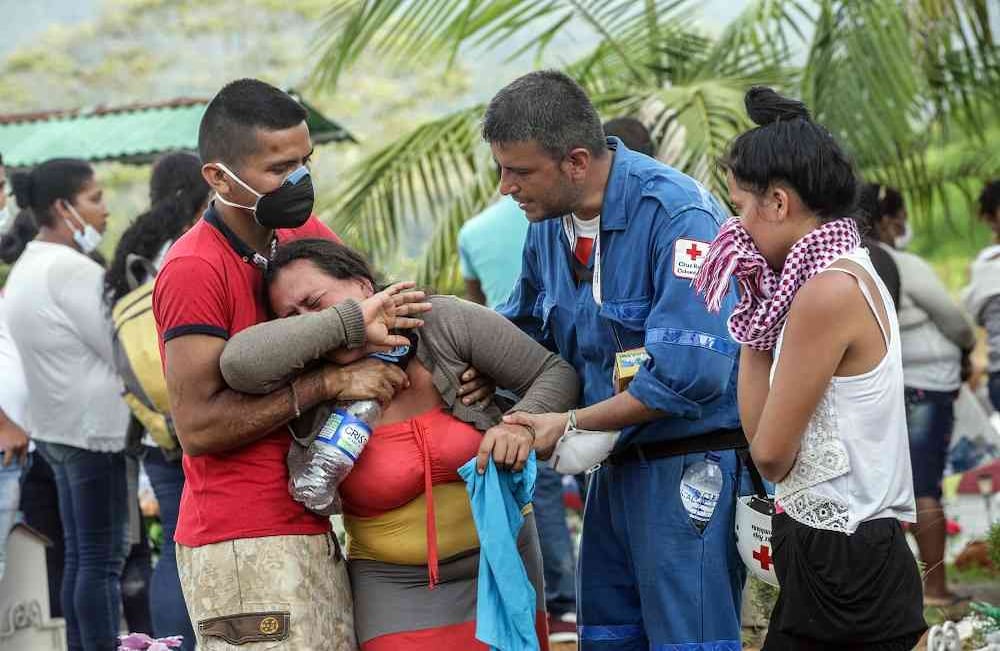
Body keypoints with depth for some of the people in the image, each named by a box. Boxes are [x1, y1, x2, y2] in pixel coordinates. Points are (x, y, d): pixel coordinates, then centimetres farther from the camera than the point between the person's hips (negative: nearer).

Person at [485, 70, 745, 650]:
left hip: (693, 465, -8)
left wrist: (572, 426, -17)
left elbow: (688, 374, -27)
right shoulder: (549, 222, 4)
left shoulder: (676, 214, -22)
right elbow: (526, 329, 20)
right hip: (617, 463, 8)